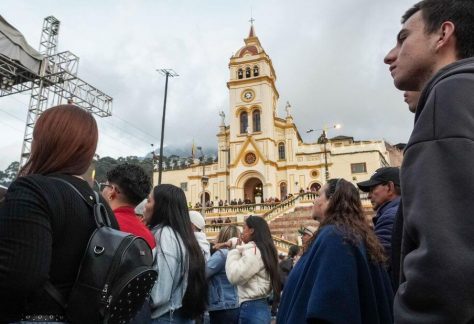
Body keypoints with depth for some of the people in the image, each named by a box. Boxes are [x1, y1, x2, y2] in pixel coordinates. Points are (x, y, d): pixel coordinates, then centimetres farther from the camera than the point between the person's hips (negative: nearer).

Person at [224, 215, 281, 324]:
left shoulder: (253, 250, -15)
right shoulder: (263, 250, 14)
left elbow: (234, 276, -20)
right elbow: (242, 270, 22)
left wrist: (234, 250, -8)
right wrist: (239, 249, 11)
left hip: (252, 308, -9)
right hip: (258, 306, 9)